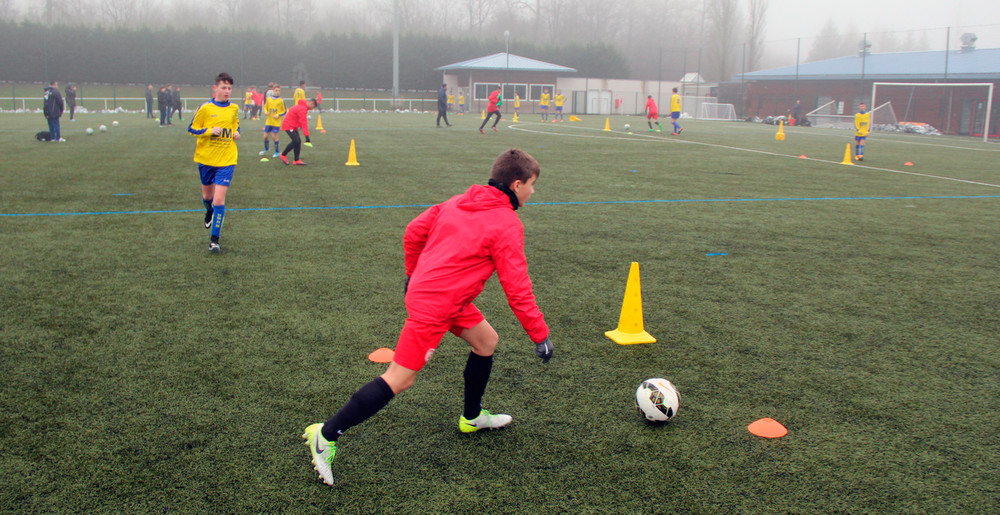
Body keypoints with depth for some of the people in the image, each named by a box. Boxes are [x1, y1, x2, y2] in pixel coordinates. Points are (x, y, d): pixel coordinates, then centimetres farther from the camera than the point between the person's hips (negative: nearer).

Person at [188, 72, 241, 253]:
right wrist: (210, 131, -18)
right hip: (206, 158, 0)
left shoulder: (234, 108, 3)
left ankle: (214, 239, -5)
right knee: (207, 195, 19)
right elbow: (192, 129, -2)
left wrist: (236, 133, 3)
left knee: (219, 199, -11)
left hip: (227, 159, 0)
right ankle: (209, 212, 56)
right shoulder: (205, 108, -7)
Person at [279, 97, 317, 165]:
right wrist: (307, 136, -27)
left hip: (293, 126, 10)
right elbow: (303, 123, -26)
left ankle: (296, 160, 5)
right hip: (288, 126, -10)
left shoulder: (302, 106, 11)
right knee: (296, 141, -17)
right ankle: (283, 155, -1)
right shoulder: (302, 109, -22)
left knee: (298, 141, 4)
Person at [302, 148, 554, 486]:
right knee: (398, 380, -4)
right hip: (435, 307, -9)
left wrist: (415, 275, 27)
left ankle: (471, 418, 40)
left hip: (422, 289, 9)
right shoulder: (508, 225, -13)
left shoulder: (459, 202, 9)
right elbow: (517, 290, -13)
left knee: (487, 341, 22)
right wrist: (540, 335, -4)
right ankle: (327, 435, 1)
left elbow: (413, 233, 13)